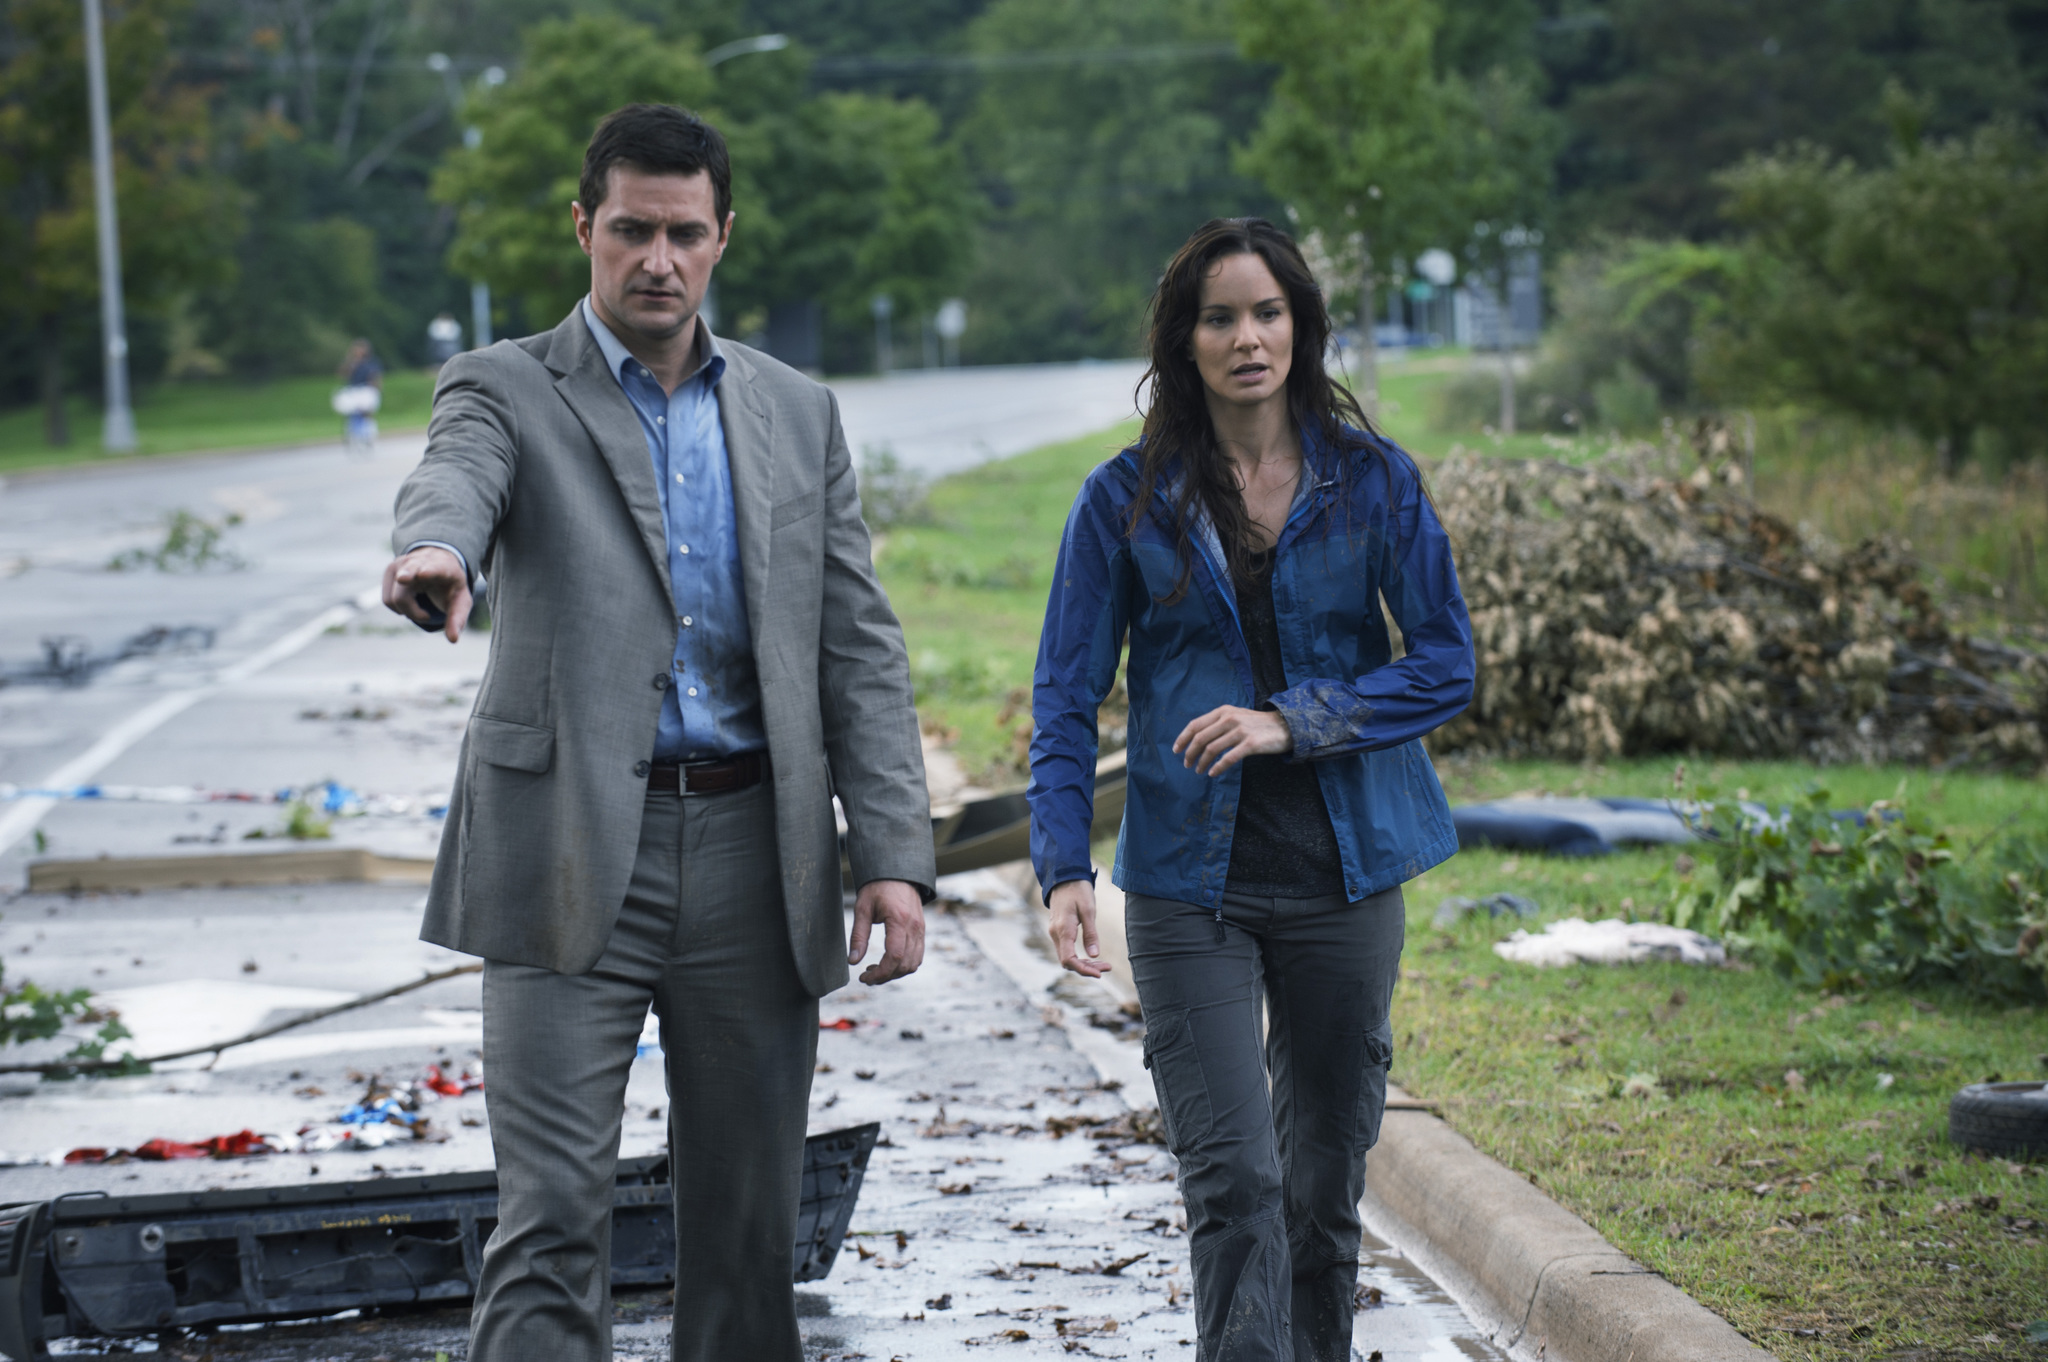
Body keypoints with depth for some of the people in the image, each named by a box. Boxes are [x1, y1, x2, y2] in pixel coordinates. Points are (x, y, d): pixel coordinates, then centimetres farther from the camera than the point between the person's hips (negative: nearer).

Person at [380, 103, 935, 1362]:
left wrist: (896, 856, 0)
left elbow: (860, 646, 10)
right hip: (574, 856, -3)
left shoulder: (798, 414, 13)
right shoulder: (506, 391, 2)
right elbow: (453, 480, -22)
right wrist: (433, 553, -47)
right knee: (554, 1217, -9)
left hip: (755, 854, 4)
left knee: (751, 1221, 9)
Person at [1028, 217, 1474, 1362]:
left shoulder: (1374, 481, 2)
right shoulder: (1129, 499, 0)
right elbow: (1068, 697, 0)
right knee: (1235, 1177, -12)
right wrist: (1065, 866, -13)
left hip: (1343, 871, 2)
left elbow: (1447, 664, 0)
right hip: (1192, 880, -2)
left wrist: (1293, 720, -14)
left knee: (1326, 1174, 11)